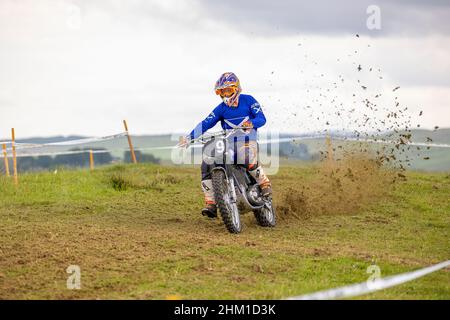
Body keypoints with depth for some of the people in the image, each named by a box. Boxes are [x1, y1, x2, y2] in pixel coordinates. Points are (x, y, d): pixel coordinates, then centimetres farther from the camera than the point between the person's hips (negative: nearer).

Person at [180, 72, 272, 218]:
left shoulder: (248, 100, 3)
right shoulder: (221, 108, 12)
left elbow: (262, 118, -6)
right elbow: (206, 123, 5)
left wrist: (251, 123, -30)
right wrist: (189, 138, -8)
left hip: (247, 139, -4)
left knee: (248, 161, -39)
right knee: (207, 164, -17)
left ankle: (265, 184, -10)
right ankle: (211, 203, -15)